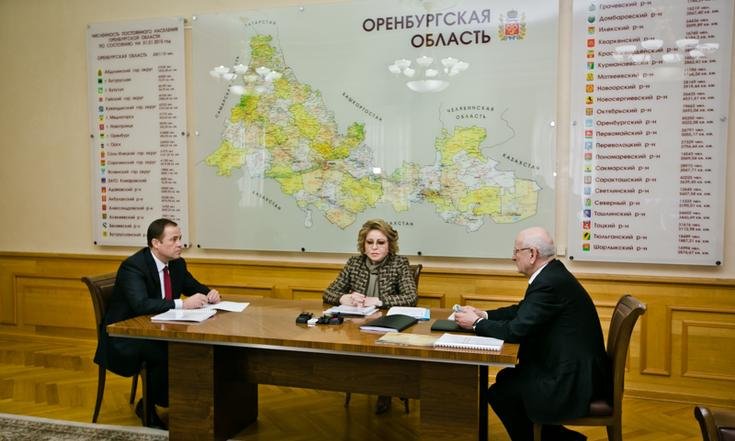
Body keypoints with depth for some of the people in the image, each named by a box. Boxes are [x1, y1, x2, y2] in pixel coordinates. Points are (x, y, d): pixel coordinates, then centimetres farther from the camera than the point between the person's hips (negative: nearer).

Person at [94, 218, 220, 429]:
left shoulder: (177, 264, 1)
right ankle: (147, 406, -5)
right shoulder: (133, 266, -21)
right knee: (169, 354, -30)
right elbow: (141, 304, -36)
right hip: (125, 338, -7)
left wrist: (210, 295, -11)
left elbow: (196, 288, 12)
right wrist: (182, 303, -39)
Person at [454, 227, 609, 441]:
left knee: (499, 393, -7)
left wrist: (476, 324, -11)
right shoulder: (551, 274, 7)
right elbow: (522, 310, 17)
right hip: (569, 365, 10)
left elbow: (516, 330, -26)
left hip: (574, 378, -10)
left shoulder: (550, 282, -24)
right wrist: (483, 315, 6)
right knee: (505, 378, 15)